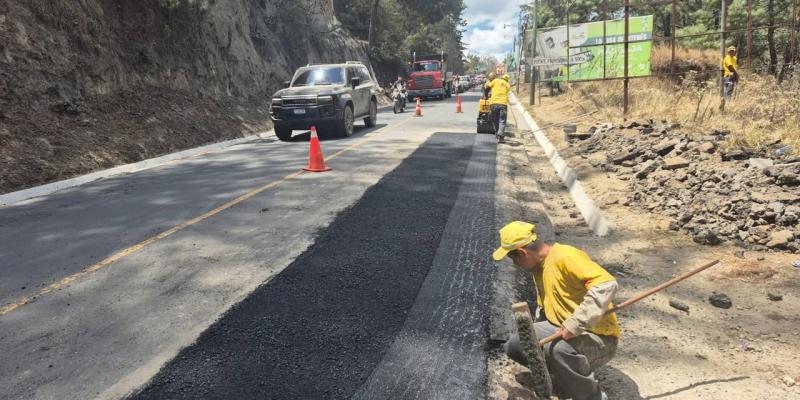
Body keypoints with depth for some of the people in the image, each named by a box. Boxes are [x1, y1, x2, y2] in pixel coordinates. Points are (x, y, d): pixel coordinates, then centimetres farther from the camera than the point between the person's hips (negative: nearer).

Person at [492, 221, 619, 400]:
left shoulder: (564, 256, -21)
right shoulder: (539, 266, 8)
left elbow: (607, 284, -33)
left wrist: (575, 324, -35)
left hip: (598, 338, -8)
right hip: (561, 331, 8)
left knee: (561, 347, -38)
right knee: (514, 344, -6)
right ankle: (566, 373, 10)